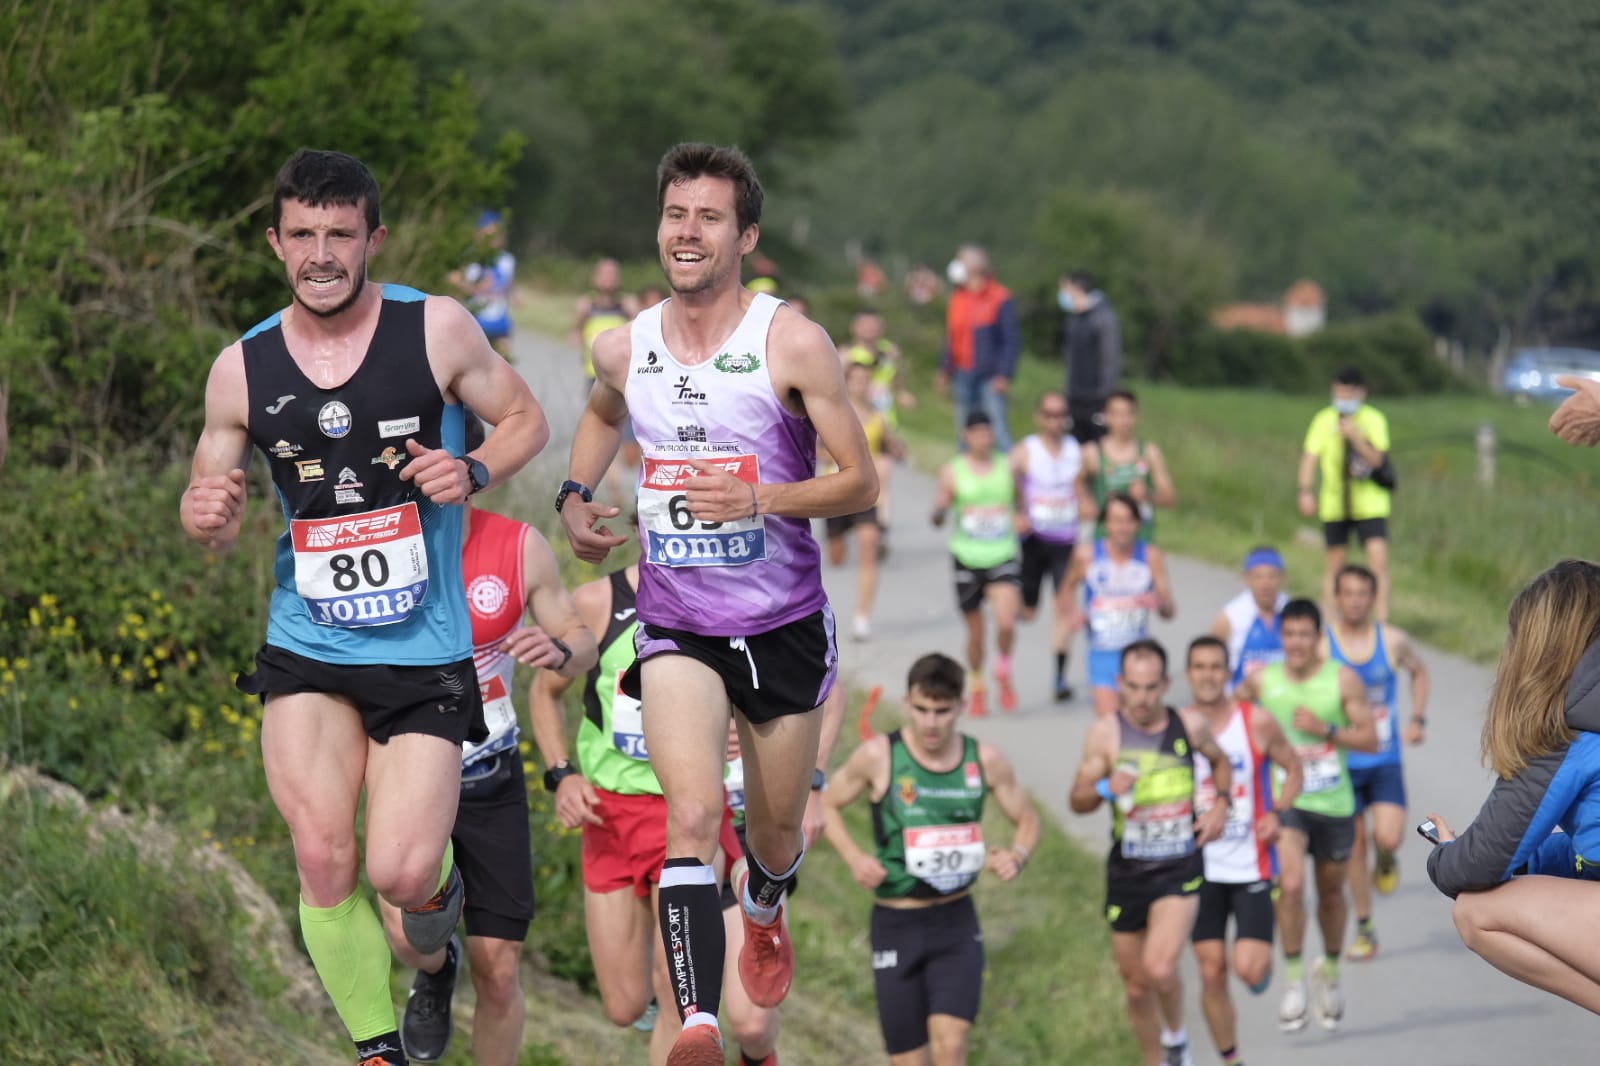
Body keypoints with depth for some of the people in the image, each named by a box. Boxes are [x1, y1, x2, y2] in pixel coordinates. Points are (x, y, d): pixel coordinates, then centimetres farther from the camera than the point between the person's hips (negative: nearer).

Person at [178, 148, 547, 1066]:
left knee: (401, 875, -11)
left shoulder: (435, 329, -6)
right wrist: (206, 514, -14)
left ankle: (436, 940, 27)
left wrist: (473, 470, -14)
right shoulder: (243, 369, 0)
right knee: (323, 861, -10)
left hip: (426, 653, -2)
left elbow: (526, 420, 7)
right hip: (307, 648, 2)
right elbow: (216, 520, 10)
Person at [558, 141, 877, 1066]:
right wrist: (576, 496, 9)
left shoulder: (792, 344, -12)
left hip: (785, 624, -1)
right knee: (693, 815, -22)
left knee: (776, 832, 16)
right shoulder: (625, 349, 0)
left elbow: (862, 485, -10)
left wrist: (761, 499, -26)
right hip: (677, 628, 1)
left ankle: (765, 915, 54)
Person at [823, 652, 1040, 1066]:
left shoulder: (985, 760, -2)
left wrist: (1016, 856, -10)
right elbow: (826, 805, 6)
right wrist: (854, 857, -11)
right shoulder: (879, 756, -8)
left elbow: (1027, 821, 12)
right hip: (895, 924, -1)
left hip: (957, 924, 1)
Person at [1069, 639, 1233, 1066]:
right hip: (1127, 871, 1)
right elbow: (1077, 802, -7)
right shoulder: (1106, 732, -8)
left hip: (1180, 869, -1)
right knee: (1136, 986, 10)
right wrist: (1105, 788, -27)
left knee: (1159, 969, -21)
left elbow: (1220, 761, 19)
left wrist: (1221, 804, 3)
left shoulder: (1189, 725, -3)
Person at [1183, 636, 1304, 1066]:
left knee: (1248, 969, -14)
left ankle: (1264, 962, 23)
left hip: (1252, 867, -2)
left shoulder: (1257, 723, -6)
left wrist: (1277, 813, -9)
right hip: (1201, 868, 2)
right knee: (1212, 974, 3)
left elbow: (1293, 768, 7)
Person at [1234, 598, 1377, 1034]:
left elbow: (1370, 740, -6)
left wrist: (1326, 729, -19)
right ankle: (1294, 979, -10)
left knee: (1331, 894, 16)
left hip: (1335, 805, 1)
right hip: (1286, 802, -1)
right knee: (1291, 884, -23)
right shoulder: (1260, 681, -3)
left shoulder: (1343, 679, -5)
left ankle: (1330, 971, 41)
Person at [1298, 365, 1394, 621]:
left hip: (1371, 505, -2)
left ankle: (1382, 621, -14)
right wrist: (1306, 491, -10)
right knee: (1336, 562, 7)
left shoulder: (1374, 419, -1)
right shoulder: (1324, 420, 4)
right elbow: (1310, 457, 1)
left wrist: (1355, 436, -21)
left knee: (1379, 559, -14)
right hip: (1335, 503, 2)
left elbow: (1377, 459, -8)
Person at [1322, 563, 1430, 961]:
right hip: (1341, 761, -1)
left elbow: (1419, 671, 18)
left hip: (1385, 761, 1)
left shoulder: (1393, 641, -2)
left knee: (1389, 837, -17)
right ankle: (1364, 930, 17)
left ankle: (1385, 861, 21)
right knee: (1354, 845, 4)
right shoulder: (1320, 645, -9)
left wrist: (1418, 719, 9)